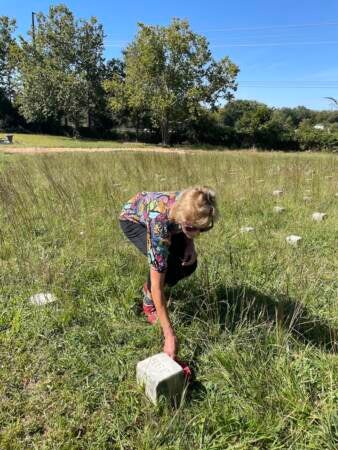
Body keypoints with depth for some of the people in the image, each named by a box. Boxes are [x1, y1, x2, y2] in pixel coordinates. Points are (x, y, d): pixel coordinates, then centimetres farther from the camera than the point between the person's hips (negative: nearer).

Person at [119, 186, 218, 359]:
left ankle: (149, 288, 17)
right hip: (133, 219, -5)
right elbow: (157, 286, -41)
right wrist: (169, 335, -40)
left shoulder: (191, 207, -33)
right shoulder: (159, 221, -45)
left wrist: (190, 245, -22)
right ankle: (148, 300, 2)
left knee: (188, 264, -12)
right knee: (165, 262, -29)